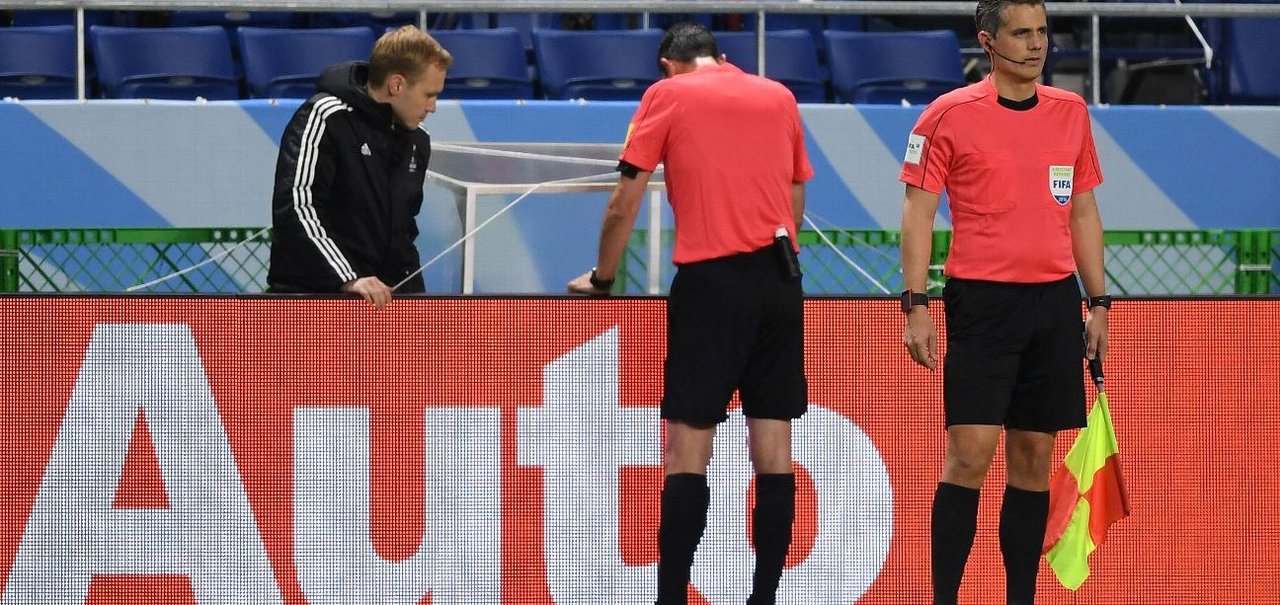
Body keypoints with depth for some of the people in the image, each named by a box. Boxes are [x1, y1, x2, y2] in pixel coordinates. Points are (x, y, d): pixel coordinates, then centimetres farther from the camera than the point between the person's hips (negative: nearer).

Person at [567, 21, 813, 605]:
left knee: (687, 448, -3)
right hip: (779, 281, 4)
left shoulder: (667, 94, 5)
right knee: (773, 451, 5)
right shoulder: (779, 96, 15)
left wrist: (602, 277, 16)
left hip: (711, 278, -4)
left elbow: (624, 203, 4)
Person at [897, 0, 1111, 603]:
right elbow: (918, 213, -3)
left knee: (1033, 458, 7)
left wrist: (1098, 303, 13)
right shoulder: (949, 114, -3)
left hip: (1055, 302, 4)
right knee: (970, 453, -10)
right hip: (981, 299, -4)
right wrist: (916, 306, -10)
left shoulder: (1071, 112, 11)